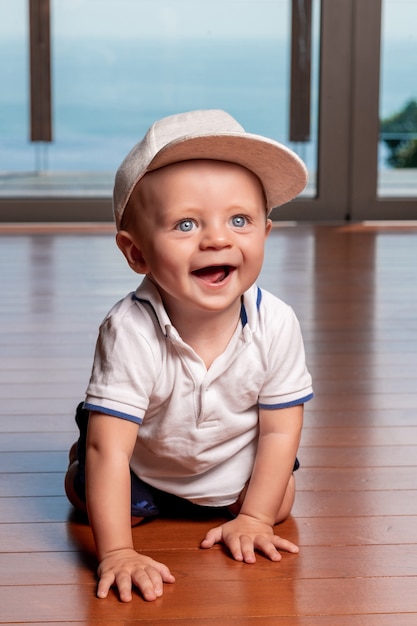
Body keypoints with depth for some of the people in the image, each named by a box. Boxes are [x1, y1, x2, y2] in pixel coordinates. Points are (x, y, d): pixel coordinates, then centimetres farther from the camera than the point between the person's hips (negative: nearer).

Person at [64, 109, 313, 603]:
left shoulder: (275, 325, -30)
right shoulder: (130, 333, -39)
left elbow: (280, 430, -17)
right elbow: (109, 450, -38)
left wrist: (253, 517, -16)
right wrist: (117, 553, -42)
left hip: (238, 469, 2)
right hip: (144, 466, -2)